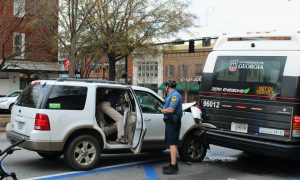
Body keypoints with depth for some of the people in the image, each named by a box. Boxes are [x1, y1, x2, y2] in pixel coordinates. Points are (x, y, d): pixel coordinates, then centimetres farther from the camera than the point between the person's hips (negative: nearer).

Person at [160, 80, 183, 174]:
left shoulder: (175, 95, -15)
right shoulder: (171, 95, 18)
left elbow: (171, 110, -23)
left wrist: (162, 110, -8)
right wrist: (163, 109, 2)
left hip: (173, 123, -11)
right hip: (170, 122, 11)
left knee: (172, 143, -11)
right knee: (171, 143, 16)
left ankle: (173, 167, -11)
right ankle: (173, 164, 25)